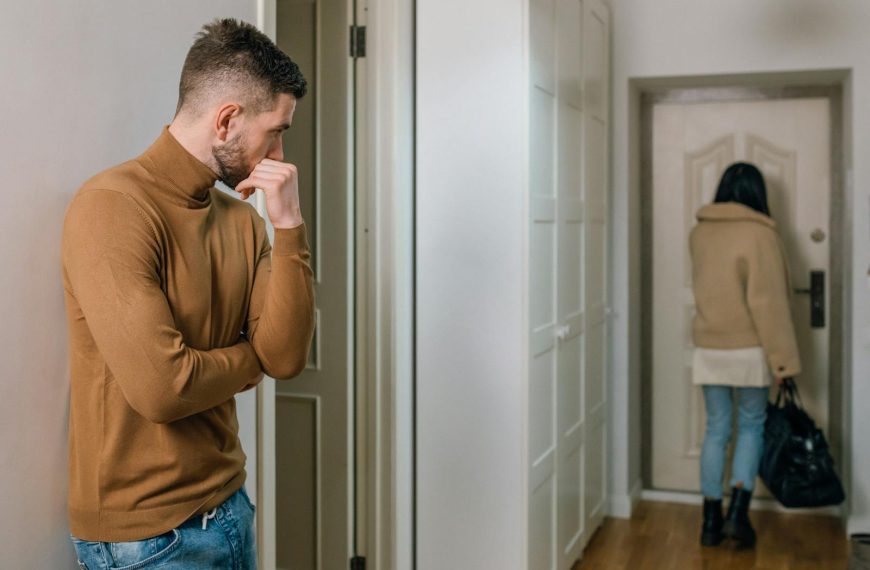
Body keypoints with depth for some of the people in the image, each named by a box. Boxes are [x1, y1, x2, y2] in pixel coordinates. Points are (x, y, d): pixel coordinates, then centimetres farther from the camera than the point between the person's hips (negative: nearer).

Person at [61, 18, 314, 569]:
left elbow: (287, 356, -5)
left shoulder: (243, 219, 3)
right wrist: (250, 356, -7)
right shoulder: (112, 206, -19)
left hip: (229, 505, 7)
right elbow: (161, 387, -26)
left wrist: (289, 225, -13)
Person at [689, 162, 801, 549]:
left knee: (716, 429, 11)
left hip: (708, 349, 4)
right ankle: (738, 513, 1)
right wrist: (783, 358, -13)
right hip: (748, 349, -4)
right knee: (751, 425, 12)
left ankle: (712, 521, 14)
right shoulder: (759, 233, -13)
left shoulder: (698, 233, 4)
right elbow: (768, 302, -17)